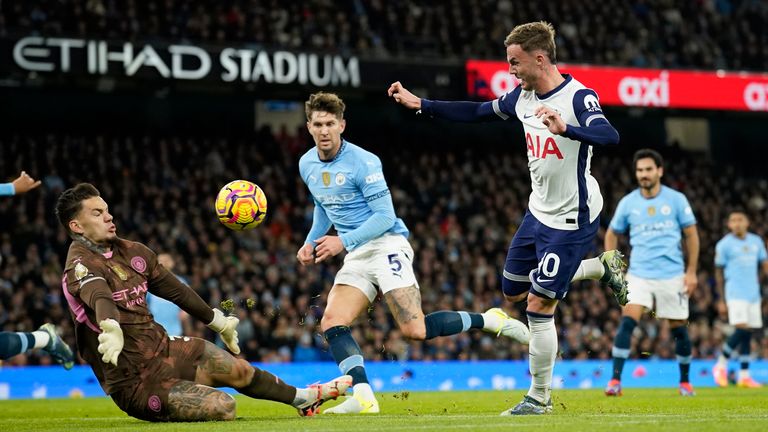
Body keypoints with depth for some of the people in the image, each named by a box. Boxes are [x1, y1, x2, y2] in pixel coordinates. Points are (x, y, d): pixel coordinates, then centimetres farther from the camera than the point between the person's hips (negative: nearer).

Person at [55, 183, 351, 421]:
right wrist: (111, 328, -64)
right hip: (135, 381, -8)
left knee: (238, 369, 10)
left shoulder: (130, 251, 5)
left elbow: (175, 290, 20)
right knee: (222, 406, -21)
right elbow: (100, 298, -43)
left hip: (161, 348, 8)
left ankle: (303, 398, 37)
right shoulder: (81, 265, -20)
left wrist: (217, 320, 30)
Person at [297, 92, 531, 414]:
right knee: (331, 323, -13)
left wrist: (343, 241, -22)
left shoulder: (363, 162, -14)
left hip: (386, 245, -7)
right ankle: (363, 398, -19)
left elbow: (385, 217, -15)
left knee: (414, 330, -20)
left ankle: (490, 321, -1)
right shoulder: (306, 165, 8)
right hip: (357, 256, 7)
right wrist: (311, 243, 12)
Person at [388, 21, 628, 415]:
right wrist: (420, 104, 11)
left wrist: (566, 129, -54)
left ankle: (539, 397, 9)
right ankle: (603, 267, 30)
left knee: (538, 303, -7)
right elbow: (476, 113, 15)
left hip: (571, 219, -9)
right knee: (513, 290, 18)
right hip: (539, 211, 9)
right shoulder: (523, 96, 2)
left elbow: (610, 137, -38)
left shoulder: (578, 98, -22)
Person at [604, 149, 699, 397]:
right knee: (627, 322, -17)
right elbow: (612, 234, 15)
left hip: (672, 275, 0)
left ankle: (685, 381, 25)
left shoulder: (676, 199, -2)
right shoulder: (627, 203, 2)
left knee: (679, 328, 7)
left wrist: (691, 271, -1)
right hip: (639, 274, 0)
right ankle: (615, 381, -18)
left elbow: (691, 234, 4)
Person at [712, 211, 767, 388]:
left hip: (753, 294, 5)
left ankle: (744, 376, 8)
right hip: (735, 294, -5)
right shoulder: (724, 244, 0)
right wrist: (721, 300, 2)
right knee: (742, 329, -18)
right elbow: (719, 273, 3)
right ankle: (721, 365, -2)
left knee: (748, 333, 4)